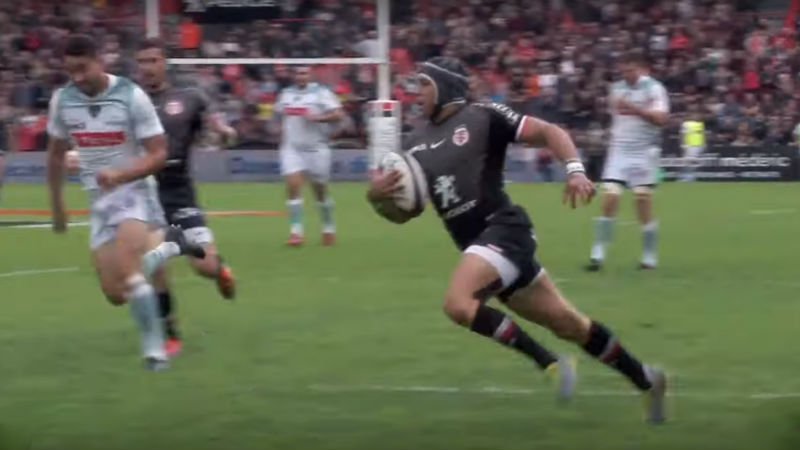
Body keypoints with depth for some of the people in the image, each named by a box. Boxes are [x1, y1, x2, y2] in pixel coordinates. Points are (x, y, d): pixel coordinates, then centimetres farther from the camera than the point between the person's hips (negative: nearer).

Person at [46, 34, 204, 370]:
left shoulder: (131, 96, -15)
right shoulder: (62, 100, -2)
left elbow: (158, 154, -14)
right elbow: (56, 154, 14)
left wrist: (120, 174, -29)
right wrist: (56, 203, 17)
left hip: (134, 191, -5)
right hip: (99, 200, 5)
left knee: (126, 270, -28)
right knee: (115, 293, 1)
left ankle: (154, 348, -15)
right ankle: (169, 246, 25)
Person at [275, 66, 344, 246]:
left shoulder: (320, 92, -5)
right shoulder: (286, 94, 8)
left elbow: (338, 114, -13)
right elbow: (281, 117, 23)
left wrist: (318, 117, -25)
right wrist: (282, 138, 12)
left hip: (316, 148, -2)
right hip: (292, 148, 2)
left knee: (320, 189, 8)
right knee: (293, 184, -15)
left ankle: (328, 228, 27)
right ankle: (296, 230, -15)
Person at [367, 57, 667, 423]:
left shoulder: (482, 118, -5)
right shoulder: (417, 144, 13)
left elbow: (549, 132, -4)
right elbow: (401, 213, 16)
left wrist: (575, 170, -20)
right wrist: (377, 197, -6)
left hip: (503, 228, -7)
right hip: (479, 242, 7)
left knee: (458, 303, -28)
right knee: (565, 323, 11)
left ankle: (549, 364, -18)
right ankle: (646, 381, 25)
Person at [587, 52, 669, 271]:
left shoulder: (653, 89, -5)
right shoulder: (617, 88, 13)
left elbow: (661, 118, -18)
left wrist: (636, 110, -27)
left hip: (644, 152, -4)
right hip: (619, 150, 4)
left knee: (643, 200, -6)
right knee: (610, 198, -9)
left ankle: (649, 256, 6)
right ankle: (598, 254, -7)